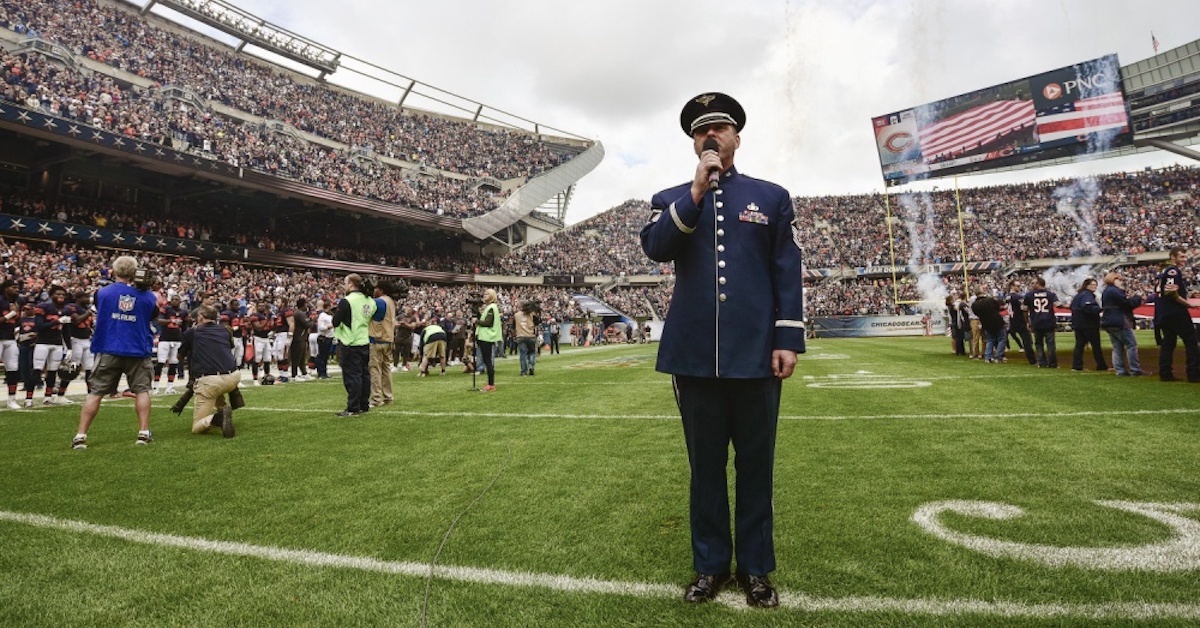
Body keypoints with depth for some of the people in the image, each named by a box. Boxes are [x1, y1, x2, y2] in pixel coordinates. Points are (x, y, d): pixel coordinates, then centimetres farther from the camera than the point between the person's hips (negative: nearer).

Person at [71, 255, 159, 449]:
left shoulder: (102, 293, -1)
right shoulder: (146, 295, -2)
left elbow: (100, 314, 18)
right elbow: (154, 313, 18)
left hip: (108, 351, 1)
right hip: (138, 351, 0)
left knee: (96, 392, 7)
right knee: (142, 390, 9)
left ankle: (80, 437, 6)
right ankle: (143, 433, 5)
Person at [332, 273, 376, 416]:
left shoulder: (346, 301, -15)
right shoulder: (368, 301, 6)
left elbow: (335, 322, -12)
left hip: (350, 344, -7)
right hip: (365, 343, 7)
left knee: (352, 376, -3)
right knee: (364, 374, 12)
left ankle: (353, 408, 0)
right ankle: (364, 406, 19)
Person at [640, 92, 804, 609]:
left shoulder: (772, 196, 10)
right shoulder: (671, 200, 11)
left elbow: (787, 274, 4)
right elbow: (654, 248, -9)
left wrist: (788, 340, -4)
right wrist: (697, 192, -13)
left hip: (755, 354, 0)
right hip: (695, 356, 1)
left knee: (756, 465, 9)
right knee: (705, 465, 11)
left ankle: (756, 567, 25)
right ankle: (710, 564, 26)